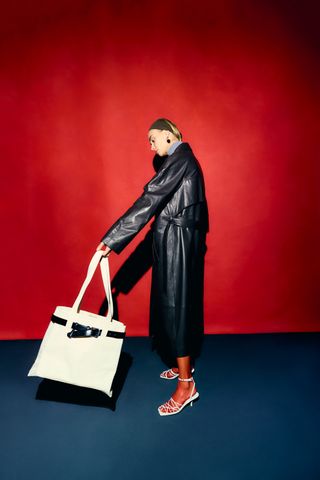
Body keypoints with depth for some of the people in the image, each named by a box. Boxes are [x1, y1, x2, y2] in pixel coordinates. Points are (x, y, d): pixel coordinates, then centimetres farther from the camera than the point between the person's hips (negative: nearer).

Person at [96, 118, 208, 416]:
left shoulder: (178, 159, -15)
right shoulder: (183, 159, 17)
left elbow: (148, 202, -22)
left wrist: (111, 239, -23)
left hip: (176, 240, -10)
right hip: (181, 238, 10)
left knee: (175, 305, -6)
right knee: (175, 302, 16)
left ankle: (186, 384, 3)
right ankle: (183, 364, 31)